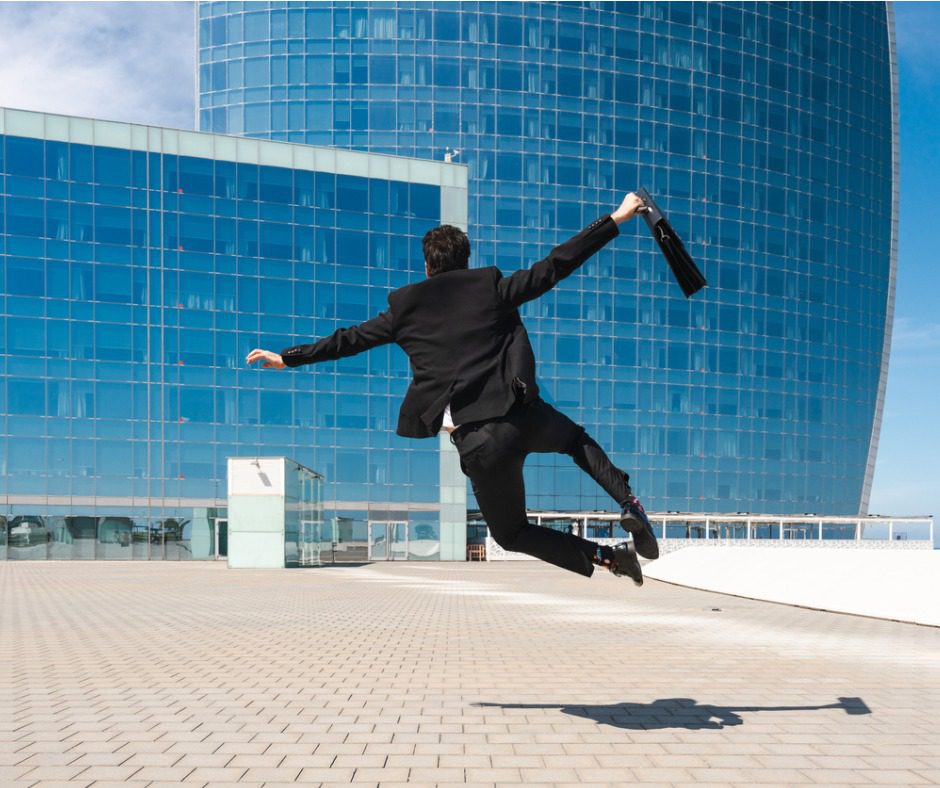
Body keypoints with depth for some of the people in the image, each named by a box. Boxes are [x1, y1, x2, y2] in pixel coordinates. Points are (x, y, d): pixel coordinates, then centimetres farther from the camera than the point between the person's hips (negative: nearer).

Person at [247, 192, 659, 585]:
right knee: (576, 439, 36)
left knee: (512, 533, 19)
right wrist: (616, 218, 12)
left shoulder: (406, 305, 9)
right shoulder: (491, 287, 7)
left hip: (478, 442, -1)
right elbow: (555, 266, 5)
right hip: (523, 416, 1)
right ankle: (628, 501, 12)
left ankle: (607, 556, 2)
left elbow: (348, 339, 17)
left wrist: (287, 357, 30)